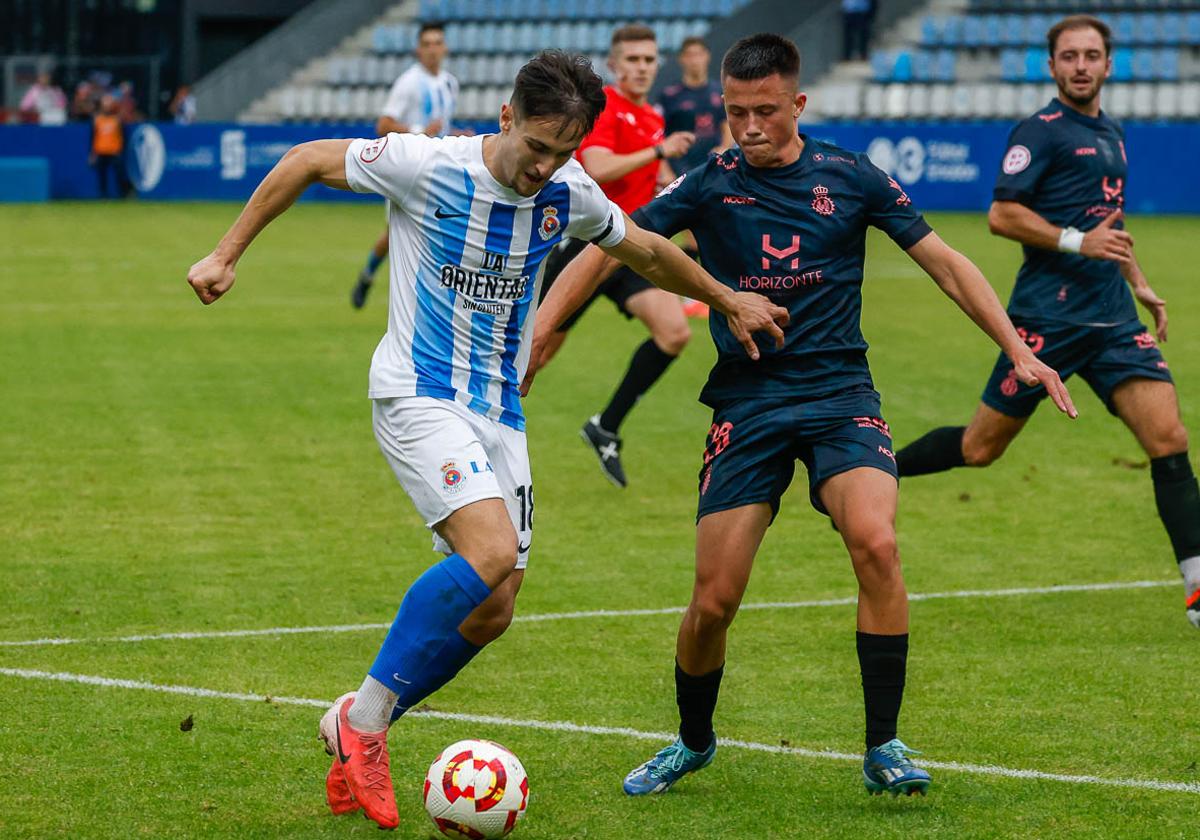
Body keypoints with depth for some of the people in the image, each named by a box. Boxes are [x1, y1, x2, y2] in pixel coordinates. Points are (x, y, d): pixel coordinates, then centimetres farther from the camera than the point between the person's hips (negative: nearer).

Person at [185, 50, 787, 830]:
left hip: (499, 412, 6)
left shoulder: (570, 195, 0)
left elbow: (644, 248, 21)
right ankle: (365, 717, -13)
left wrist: (729, 300, 31)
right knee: (492, 553, -27)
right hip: (419, 397, -6)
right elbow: (306, 161, -4)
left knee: (491, 609, 1)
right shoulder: (428, 166, -16)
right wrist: (225, 256, -4)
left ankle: (356, 738, 18)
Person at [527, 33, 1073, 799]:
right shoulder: (709, 185, 0)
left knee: (876, 542, -27)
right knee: (714, 599, -6)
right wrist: (538, 333, -13)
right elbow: (606, 251, -1)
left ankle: (884, 748, -14)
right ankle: (693, 742, 24)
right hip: (746, 402, 0)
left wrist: (1018, 350, 3)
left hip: (839, 391, 0)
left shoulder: (849, 177, 2)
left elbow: (944, 262, 9)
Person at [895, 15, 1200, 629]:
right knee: (980, 448, 1)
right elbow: (1002, 215, -14)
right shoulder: (1041, 132, -6)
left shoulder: (1111, 135, 18)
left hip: (1113, 319, 6)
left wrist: (1139, 284, 28)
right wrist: (1078, 242, -21)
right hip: (1047, 318, -6)